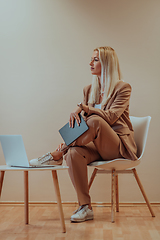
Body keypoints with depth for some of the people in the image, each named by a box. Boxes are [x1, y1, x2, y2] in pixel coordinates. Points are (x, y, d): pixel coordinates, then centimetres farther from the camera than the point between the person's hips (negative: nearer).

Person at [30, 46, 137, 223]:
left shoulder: (123, 88, -3)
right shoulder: (89, 90, 13)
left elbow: (111, 116, -18)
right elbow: (81, 122, 8)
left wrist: (83, 107, -26)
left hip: (119, 146, -5)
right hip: (96, 145, 5)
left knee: (95, 120, -35)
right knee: (74, 153, -30)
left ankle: (57, 155, -22)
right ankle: (85, 207, -23)